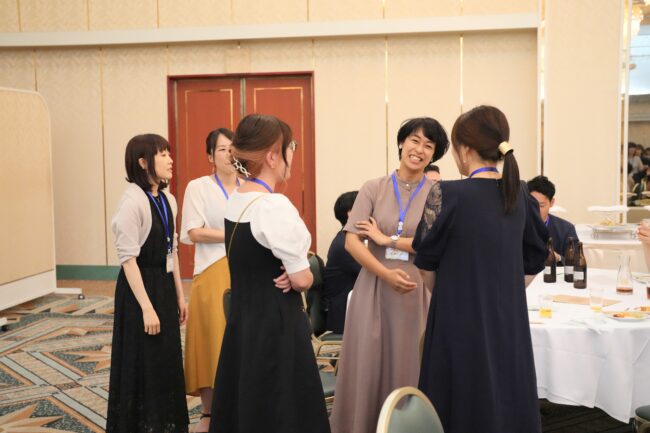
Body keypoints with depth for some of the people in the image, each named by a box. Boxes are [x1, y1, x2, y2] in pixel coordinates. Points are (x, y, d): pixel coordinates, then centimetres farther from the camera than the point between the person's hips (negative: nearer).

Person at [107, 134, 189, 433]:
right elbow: (128, 258, -19)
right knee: (143, 364, 3)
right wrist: (146, 307, -20)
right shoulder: (133, 201, -17)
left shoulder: (168, 200, 7)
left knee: (167, 362, 15)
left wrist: (179, 295, 15)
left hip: (164, 285, 8)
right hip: (140, 287, -8)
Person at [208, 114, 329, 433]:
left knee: (245, 407, 17)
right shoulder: (275, 206, -21)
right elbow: (302, 280, -17)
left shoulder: (234, 200, 5)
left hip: (243, 318, 9)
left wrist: (289, 271, -2)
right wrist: (299, 273, 4)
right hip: (276, 323, -9)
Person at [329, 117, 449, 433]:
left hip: (419, 291, -1)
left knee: (410, 370, 7)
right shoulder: (373, 189, 2)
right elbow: (351, 241, -5)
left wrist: (386, 239, -9)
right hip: (374, 288, 1)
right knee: (367, 367, 7)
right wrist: (386, 274, -17)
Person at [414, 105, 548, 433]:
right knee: (508, 402, 16)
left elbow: (427, 265, -4)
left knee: (464, 406, 8)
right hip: (510, 320, 5)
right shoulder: (520, 194, 1)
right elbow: (533, 262, 9)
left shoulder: (447, 194, -15)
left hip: (461, 322, -5)